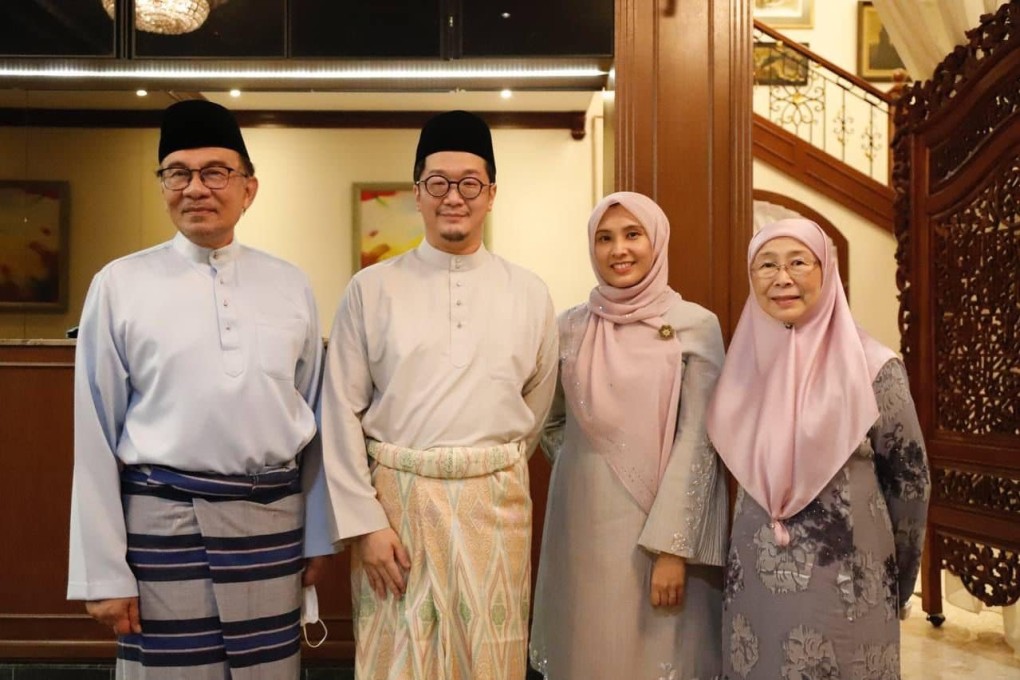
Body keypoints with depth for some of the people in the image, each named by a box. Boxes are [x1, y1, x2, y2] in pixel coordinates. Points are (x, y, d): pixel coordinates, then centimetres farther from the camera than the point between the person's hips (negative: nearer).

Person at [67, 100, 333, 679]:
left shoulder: (291, 285, 4)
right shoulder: (121, 285, -3)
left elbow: (314, 420, 9)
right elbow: (96, 438, 0)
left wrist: (319, 537, 11)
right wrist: (103, 569, -1)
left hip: (274, 521, 2)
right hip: (163, 521, -2)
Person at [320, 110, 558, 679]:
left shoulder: (530, 294, 3)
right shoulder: (372, 289, -2)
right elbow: (342, 412, -2)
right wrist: (363, 521, -6)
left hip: (494, 502, 1)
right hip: (395, 499, -1)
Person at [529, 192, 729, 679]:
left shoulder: (696, 325, -4)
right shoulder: (570, 327, 4)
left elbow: (697, 443, -9)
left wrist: (672, 547, -14)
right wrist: (585, 469, 7)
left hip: (661, 526, -2)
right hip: (585, 525, 3)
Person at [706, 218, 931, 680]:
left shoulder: (874, 367, -9)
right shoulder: (744, 362, 1)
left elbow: (908, 477, -1)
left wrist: (895, 577, 7)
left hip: (847, 580, -3)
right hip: (757, 578, 3)